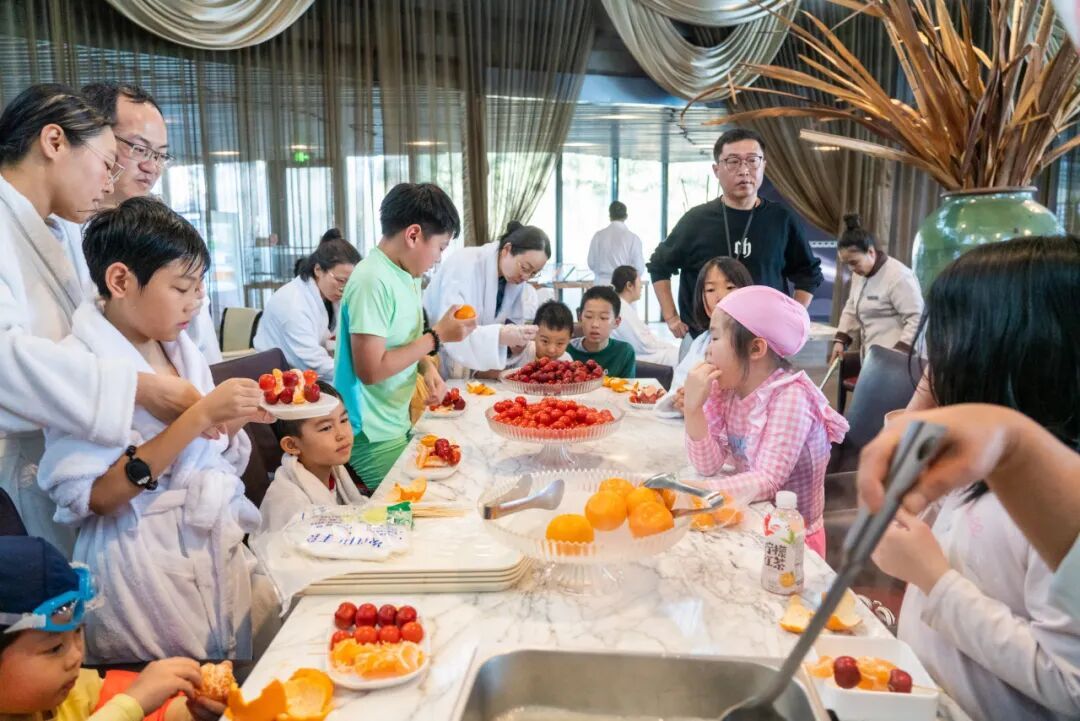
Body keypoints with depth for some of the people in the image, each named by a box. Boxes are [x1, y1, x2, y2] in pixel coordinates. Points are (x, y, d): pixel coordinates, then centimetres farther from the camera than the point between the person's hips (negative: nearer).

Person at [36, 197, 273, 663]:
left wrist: (234, 421, -5)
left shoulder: (183, 351, 9)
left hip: (220, 550, 7)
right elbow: (91, 497, -21)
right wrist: (198, 417, -25)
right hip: (143, 568, -6)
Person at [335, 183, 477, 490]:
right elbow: (370, 370, -24)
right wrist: (437, 336, -18)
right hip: (373, 436, -8)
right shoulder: (373, 281, -22)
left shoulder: (405, 275, 4)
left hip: (397, 422, 8)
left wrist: (427, 366, -4)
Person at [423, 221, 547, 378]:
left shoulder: (517, 278, -5)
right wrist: (499, 336, -46)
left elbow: (514, 320, 6)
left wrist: (515, 338, -17)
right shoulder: (465, 264, -25)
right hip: (435, 358, -5)